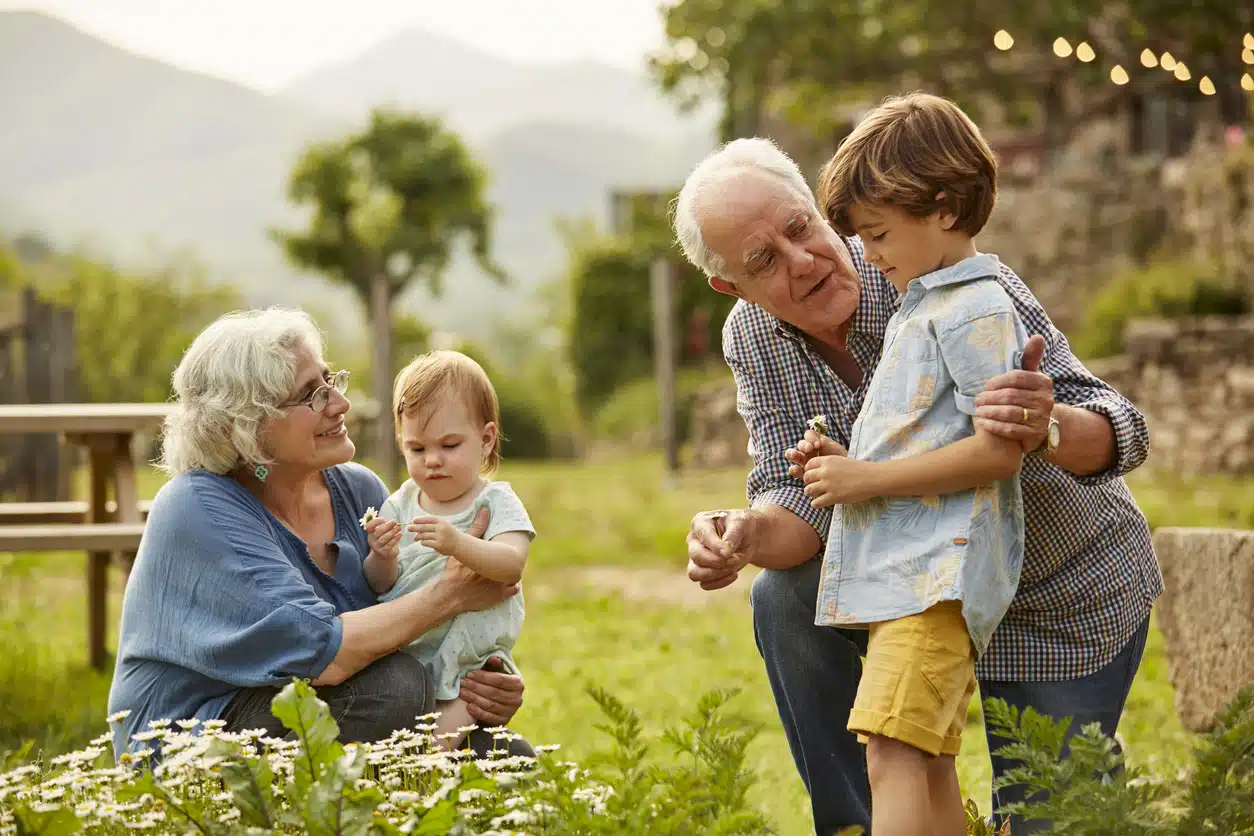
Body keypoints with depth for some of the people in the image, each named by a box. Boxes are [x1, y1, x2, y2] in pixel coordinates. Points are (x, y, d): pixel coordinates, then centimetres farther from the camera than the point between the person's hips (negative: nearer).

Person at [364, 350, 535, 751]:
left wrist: (457, 544, -39)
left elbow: (511, 564, -22)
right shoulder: (400, 504, 9)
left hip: (468, 661, -3)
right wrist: (382, 559, -19)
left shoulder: (496, 503, -2)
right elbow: (380, 587, 5)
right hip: (401, 655, 4)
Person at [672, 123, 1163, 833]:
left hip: (1069, 599, -4)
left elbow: (1120, 433, -33)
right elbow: (800, 498, -14)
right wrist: (748, 536, -38)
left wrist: (1047, 426, -57)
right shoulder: (752, 339, -12)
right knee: (785, 597, -20)